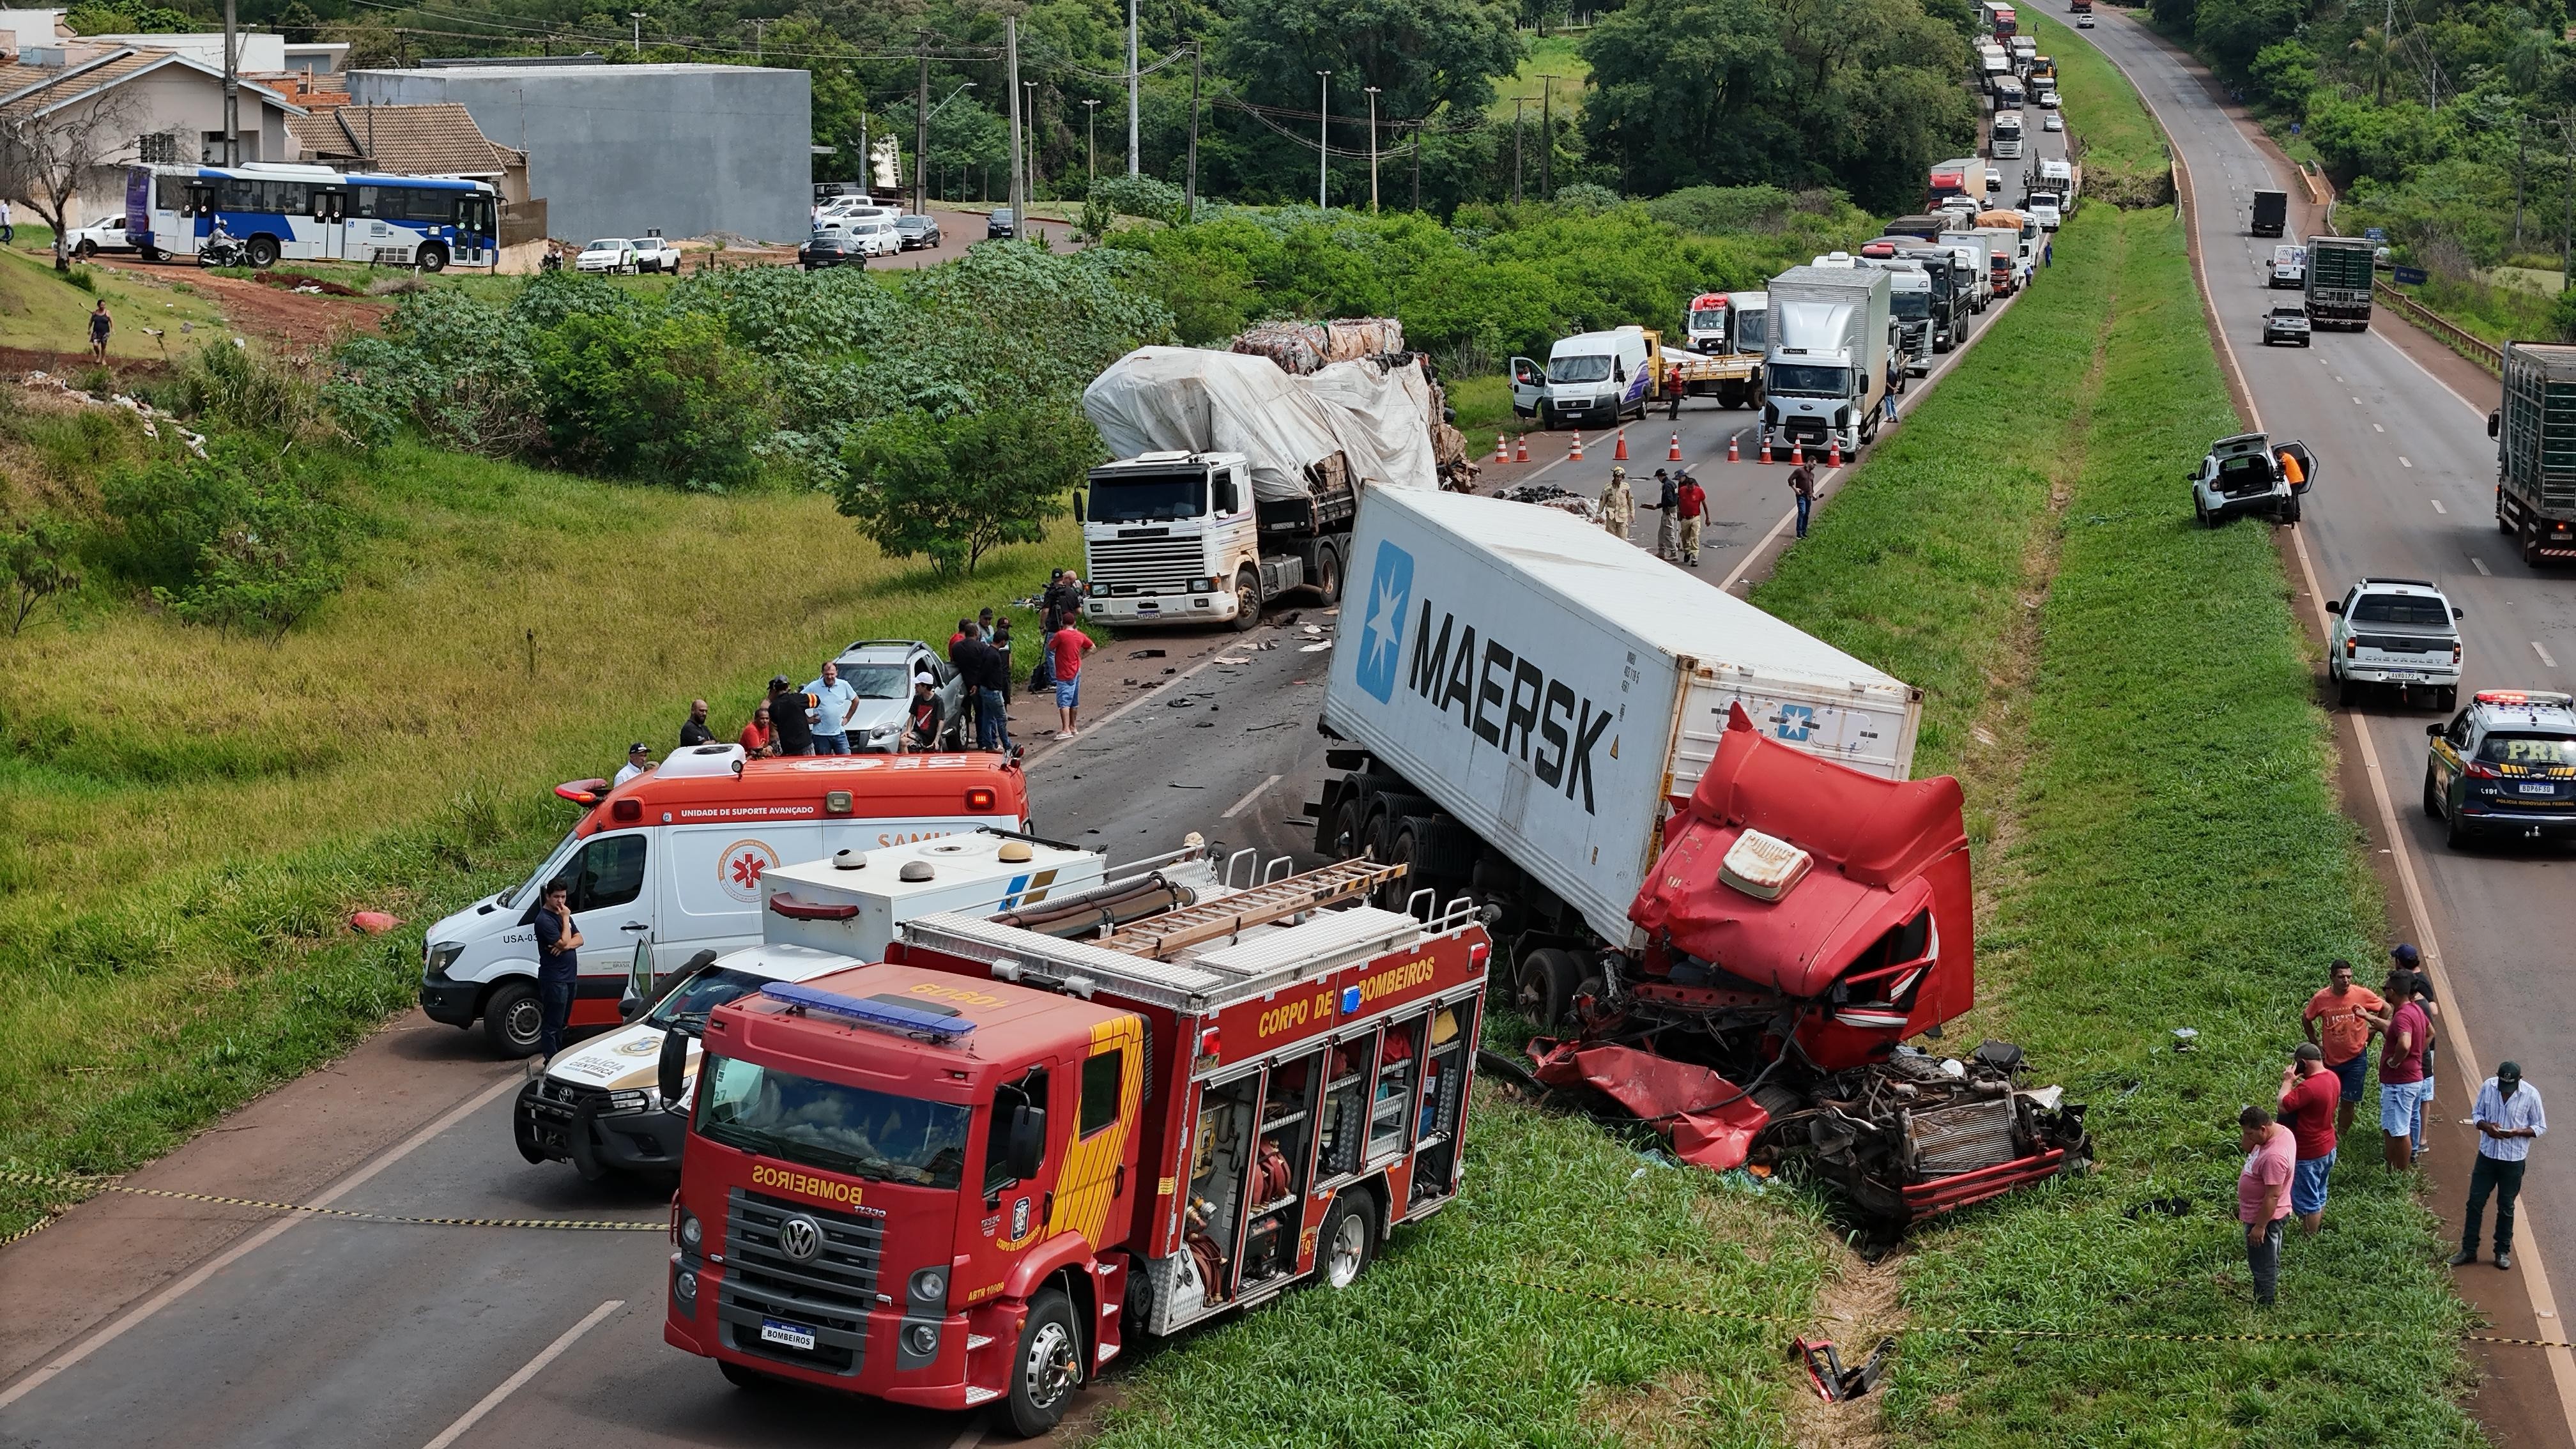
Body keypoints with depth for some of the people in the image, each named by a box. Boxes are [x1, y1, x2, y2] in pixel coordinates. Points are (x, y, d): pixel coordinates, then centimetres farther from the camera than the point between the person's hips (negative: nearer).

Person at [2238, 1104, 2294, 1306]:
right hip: (2261, 1213, 10)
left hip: (2264, 1217, -10)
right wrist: (2247, 1141, -13)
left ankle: (2263, 1307, 25)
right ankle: (2262, 1302, 40)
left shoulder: (2274, 1156, -35)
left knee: (2263, 1267, 9)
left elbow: (2273, 1195, -30)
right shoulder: (2279, 1130, -4)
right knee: (2270, 1263, 25)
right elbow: (2249, 1150, 10)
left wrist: (2260, 1226, -22)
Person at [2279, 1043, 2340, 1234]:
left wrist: (2288, 1081, -19)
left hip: (2309, 1154, -9)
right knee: (2319, 1196, 24)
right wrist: (2296, 1082, 3)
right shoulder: (2332, 1078, 0)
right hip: (2328, 1148, 9)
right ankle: (2316, 1230, 37)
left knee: (2307, 1201, 6)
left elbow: (2283, 1106, -29)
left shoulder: (2309, 1087, -31)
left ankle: (2310, 1239, 17)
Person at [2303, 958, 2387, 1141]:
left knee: (2348, 1103, 4)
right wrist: (2315, 1043, 3)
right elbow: (2308, 1020, 8)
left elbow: (2386, 1009, 4)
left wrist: (2373, 1030, 2)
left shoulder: (2362, 995, -13)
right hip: (2331, 1059, 1)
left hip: (2356, 1059, -1)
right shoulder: (2320, 999, -11)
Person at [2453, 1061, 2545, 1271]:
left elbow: (2540, 1127, -5)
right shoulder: (2488, 1087, -9)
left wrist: (2517, 1132, -23)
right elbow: (2476, 1114, 3)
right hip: (2487, 1154, 2)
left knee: (2506, 1207, 10)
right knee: (2475, 1202, 6)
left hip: (2514, 1159, -2)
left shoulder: (2531, 1095, -15)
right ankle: (2469, 1250, 17)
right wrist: (2486, 1126, -19)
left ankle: (2503, 1251, 25)